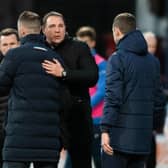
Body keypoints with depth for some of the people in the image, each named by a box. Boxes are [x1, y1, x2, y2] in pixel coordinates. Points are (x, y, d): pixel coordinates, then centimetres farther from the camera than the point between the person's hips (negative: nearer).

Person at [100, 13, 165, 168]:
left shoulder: (117, 58, -8)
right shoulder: (153, 61, 12)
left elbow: (113, 97, -14)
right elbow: (158, 99, 13)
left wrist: (105, 130, -15)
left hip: (120, 134, -6)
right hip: (143, 137, 6)